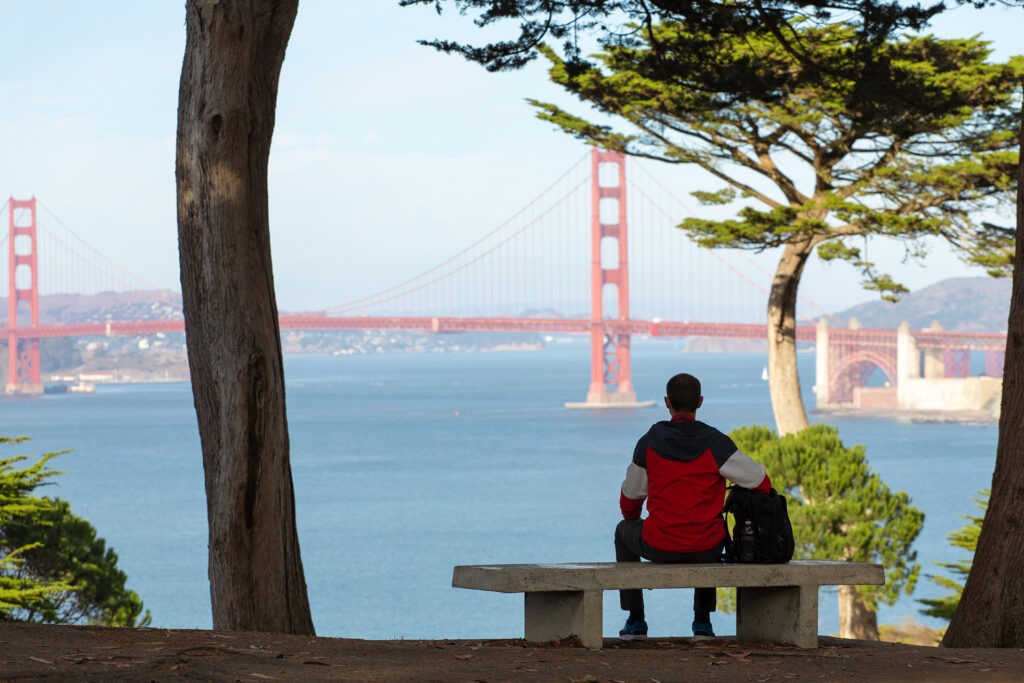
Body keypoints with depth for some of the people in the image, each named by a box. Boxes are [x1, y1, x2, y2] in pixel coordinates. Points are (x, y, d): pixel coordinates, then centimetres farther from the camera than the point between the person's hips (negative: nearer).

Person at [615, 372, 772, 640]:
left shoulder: (649, 443, -4)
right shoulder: (716, 443, -8)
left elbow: (630, 498, 8)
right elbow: (762, 482, -8)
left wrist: (632, 519, 32)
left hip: (659, 547, -1)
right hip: (705, 551, 1)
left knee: (624, 532, 33)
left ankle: (636, 622, 31)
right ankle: (702, 622, 37)